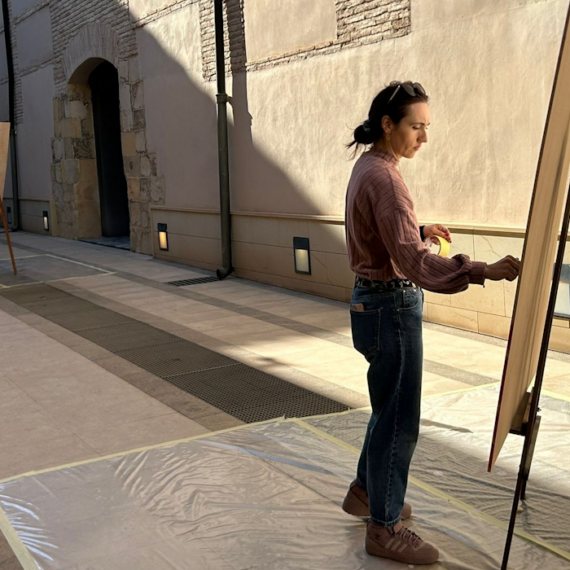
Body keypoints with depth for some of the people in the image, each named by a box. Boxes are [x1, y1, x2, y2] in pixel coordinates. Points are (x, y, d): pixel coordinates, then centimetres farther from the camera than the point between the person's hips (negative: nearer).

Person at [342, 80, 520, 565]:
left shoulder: (368, 167, 10)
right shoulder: (384, 177, -21)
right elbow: (412, 261, -32)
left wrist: (421, 230, 17)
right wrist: (484, 271, -40)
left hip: (375, 300, 10)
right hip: (392, 307, -10)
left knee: (390, 408, 23)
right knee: (399, 419, 2)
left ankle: (365, 492, 40)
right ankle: (385, 529, 17)